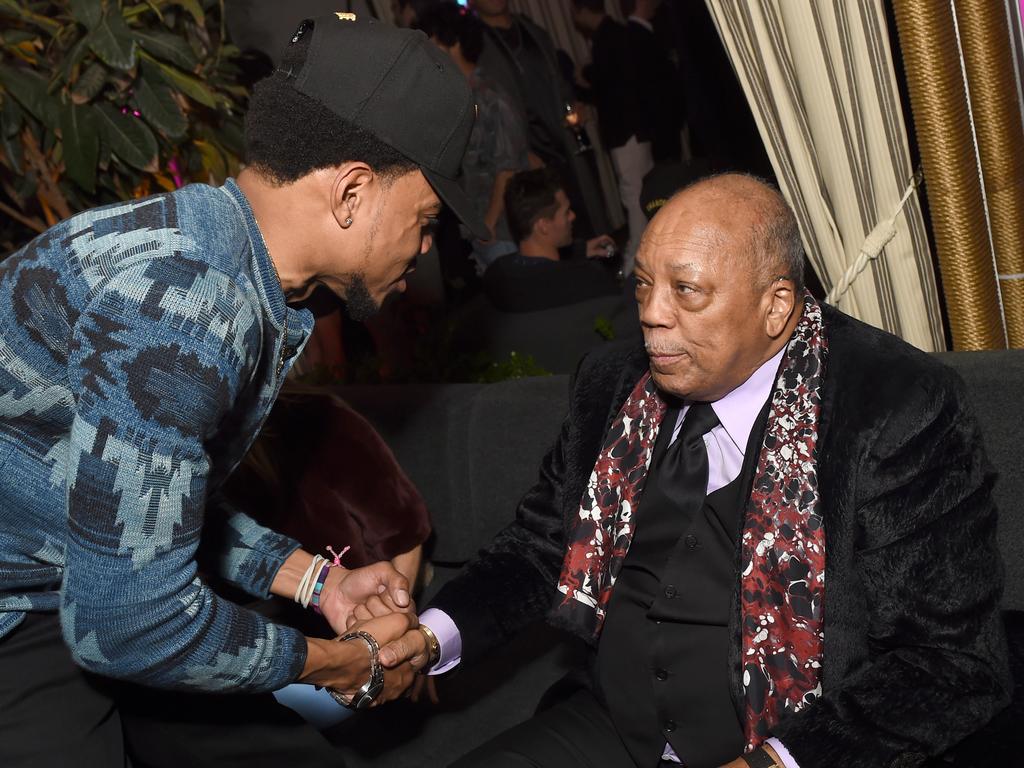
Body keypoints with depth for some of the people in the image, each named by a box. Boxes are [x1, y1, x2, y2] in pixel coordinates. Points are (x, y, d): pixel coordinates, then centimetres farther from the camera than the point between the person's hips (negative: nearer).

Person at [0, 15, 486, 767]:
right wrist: (347, 664, -13)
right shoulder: (181, 291, -28)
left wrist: (319, 580, 7)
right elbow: (129, 623, -27)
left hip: (81, 589, 9)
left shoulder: (252, 281, 2)